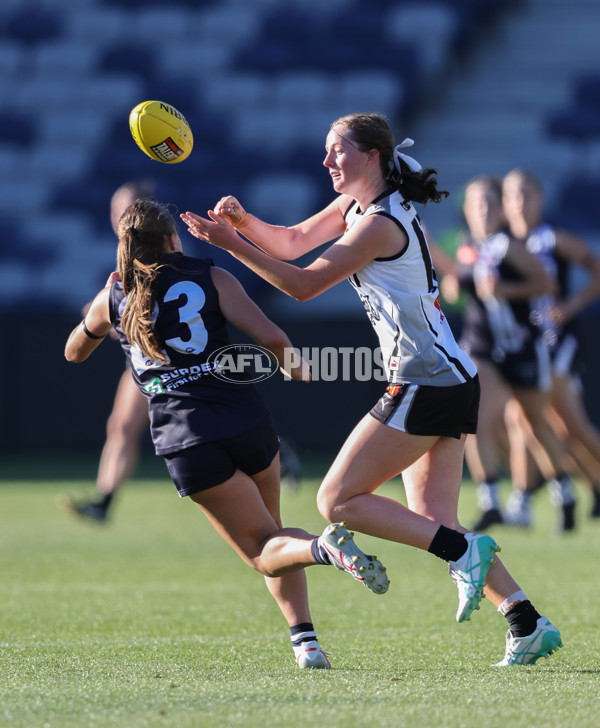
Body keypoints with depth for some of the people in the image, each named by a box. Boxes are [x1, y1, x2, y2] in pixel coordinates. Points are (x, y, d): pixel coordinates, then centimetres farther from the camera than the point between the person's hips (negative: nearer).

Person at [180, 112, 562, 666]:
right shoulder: (355, 205, 14)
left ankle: (464, 552, -12)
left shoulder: (379, 224, -16)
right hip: (453, 382, 10)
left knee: (338, 501, -6)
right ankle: (528, 623, 3)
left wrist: (231, 244, -15)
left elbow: (304, 284, -16)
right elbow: (291, 243, 16)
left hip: (427, 386, -10)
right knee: (432, 521, 9)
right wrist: (244, 220, -2)